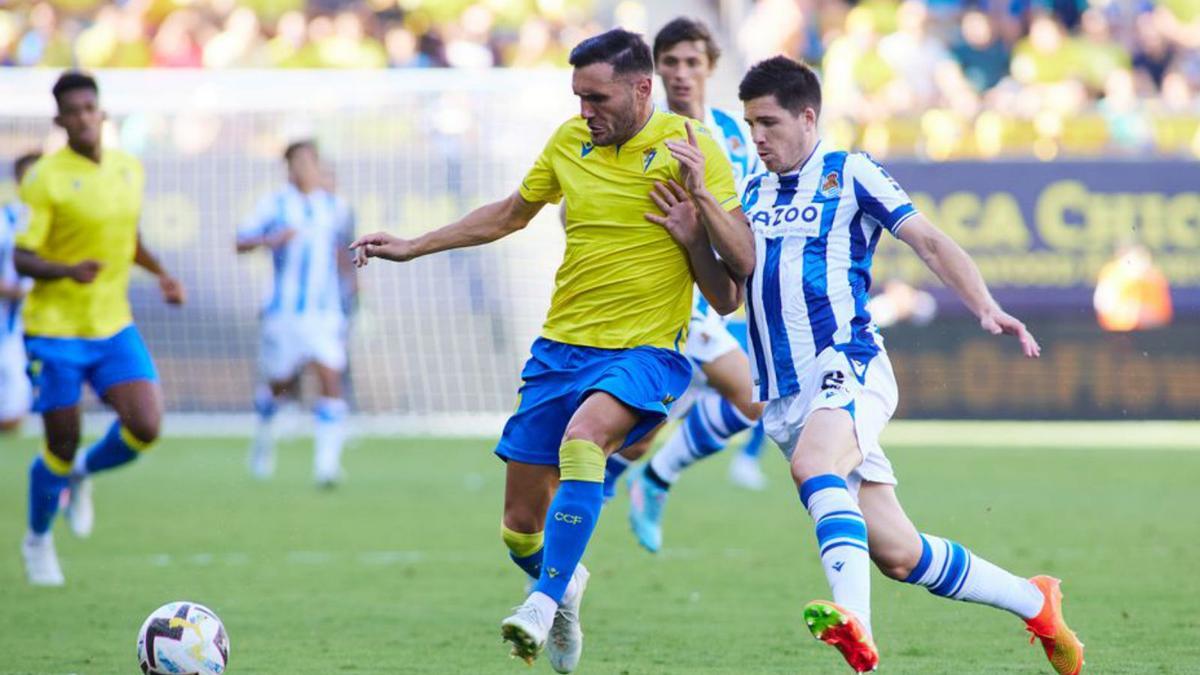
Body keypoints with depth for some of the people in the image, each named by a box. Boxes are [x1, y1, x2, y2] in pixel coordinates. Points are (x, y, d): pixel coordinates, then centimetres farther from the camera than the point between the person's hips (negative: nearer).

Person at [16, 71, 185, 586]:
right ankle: (37, 540, 27)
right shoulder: (45, 179, -13)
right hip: (55, 329, -5)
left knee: (145, 428, -12)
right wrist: (68, 271, -32)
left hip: (114, 327, 5)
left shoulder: (129, 169, 6)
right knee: (62, 445, 0)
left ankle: (82, 474, 20)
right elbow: (21, 257, -14)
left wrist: (160, 273, 8)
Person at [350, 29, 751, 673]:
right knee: (521, 529, 5)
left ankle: (546, 601, -35)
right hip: (560, 347, 5)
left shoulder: (692, 148, -7)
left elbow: (744, 265, -10)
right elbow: (511, 213, 24)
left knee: (583, 436, -37)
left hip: (645, 352, -5)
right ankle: (563, 582, 38)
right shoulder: (570, 141, 6)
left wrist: (701, 197, -24)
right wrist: (412, 246, 24)